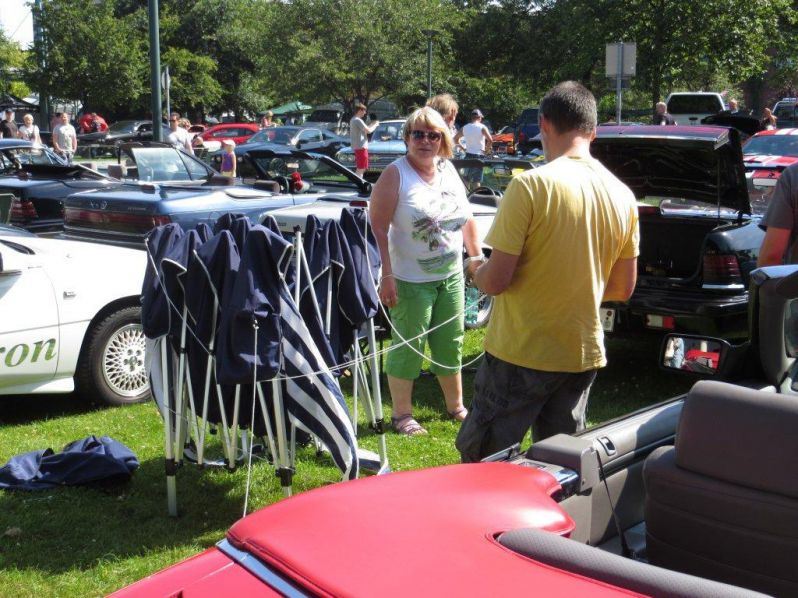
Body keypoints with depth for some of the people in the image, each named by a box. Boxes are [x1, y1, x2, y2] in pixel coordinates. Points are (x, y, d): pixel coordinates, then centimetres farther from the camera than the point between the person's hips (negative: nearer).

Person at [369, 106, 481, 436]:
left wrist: (477, 257, 14)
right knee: (408, 346, 2)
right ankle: (402, 414, 16)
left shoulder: (449, 171, 7)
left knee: (450, 343, 15)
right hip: (411, 280, -6)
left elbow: (467, 219, 17)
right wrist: (386, 276, -23)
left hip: (451, 275, 6)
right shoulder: (395, 174, -11)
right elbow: (378, 227, -18)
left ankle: (456, 406, 31)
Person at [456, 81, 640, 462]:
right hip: (584, 354, 6)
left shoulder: (530, 185, -16)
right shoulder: (622, 195, 3)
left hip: (520, 352, -6)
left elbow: (496, 280, -17)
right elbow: (623, 288, 9)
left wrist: (476, 272, 5)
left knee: (478, 462, 8)